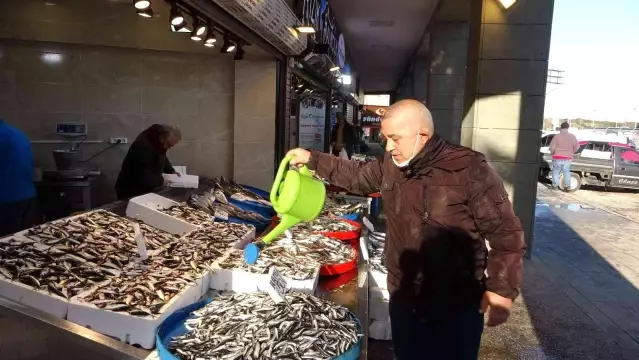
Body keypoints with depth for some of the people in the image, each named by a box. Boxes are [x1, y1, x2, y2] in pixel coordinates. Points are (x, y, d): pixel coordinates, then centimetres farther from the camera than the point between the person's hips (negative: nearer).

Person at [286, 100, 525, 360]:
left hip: (456, 310, -5)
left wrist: (502, 289, -18)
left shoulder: (469, 169, -19)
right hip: (403, 302, 6)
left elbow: (505, 232, -14)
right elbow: (357, 175, 19)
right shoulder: (390, 165, 1)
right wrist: (312, 160, 16)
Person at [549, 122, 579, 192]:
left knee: (556, 171, 14)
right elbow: (577, 147, 6)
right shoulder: (572, 137, -2)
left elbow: (552, 147, -13)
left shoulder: (557, 136, -14)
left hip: (558, 158, -3)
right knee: (566, 172, 18)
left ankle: (555, 186, 16)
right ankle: (567, 187, 17)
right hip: (568, 158, 3)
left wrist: (552, 153, 7)